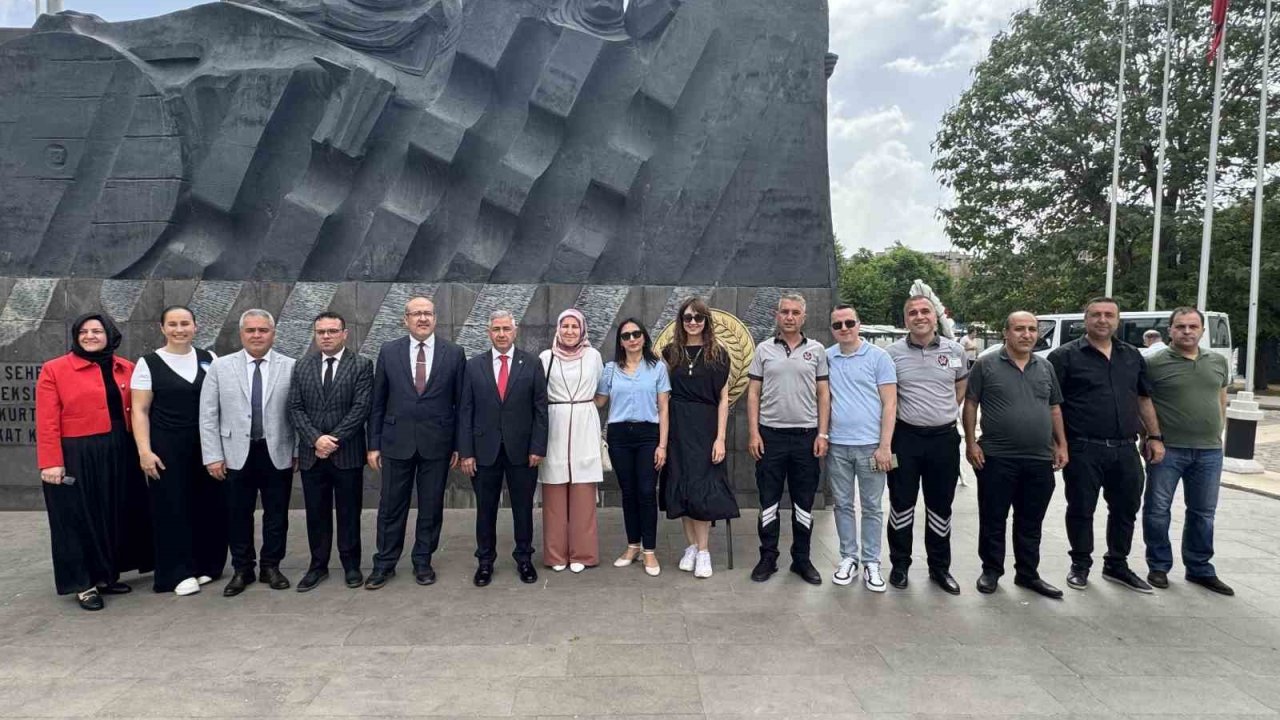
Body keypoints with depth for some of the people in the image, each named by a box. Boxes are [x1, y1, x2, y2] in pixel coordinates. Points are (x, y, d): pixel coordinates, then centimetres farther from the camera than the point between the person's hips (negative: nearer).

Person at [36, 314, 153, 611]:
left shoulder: (126, 369, 7)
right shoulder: (54, 370, -4)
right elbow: (47, 422, -9)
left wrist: (140, 449, 2)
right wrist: (51, 463, -14)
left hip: (119, 454, 5)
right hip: (76, 457, -4)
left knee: (116, 515, 11)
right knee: (79, 518, 4)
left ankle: (106, 575, 26)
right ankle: (83, 584, 15)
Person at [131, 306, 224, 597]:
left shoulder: (209, 359, 6)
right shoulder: (149, 363, -1)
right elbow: (140, 411, -3)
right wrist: (144, 451, -11)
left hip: (207, 445, 2)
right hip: (168, 448, -2)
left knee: (209, 505, 6)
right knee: (173, 508, 4)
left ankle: (206, 564, 22)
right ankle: (180, 572, 15)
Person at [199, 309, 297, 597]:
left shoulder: (290, 367, -2)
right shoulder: (220, 367, 1)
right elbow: (208, 415, 2)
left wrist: (298, 452, -3)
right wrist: (213, 456, -3)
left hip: (277, 454, 0)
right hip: (236, 454, 1)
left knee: (276, 514, 9)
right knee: (238, 515, 10)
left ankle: (271, 566, 25)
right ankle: (242, 569, 25)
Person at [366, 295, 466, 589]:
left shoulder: (454, 353, 0)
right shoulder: (388, 351, 2)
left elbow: (460, 403, 2)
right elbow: (378, 402, 4)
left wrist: (459, 445, 0)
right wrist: (374, 444, 2)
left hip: (437, 443, 0)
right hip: (396, 441, 1)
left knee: (431, 507, 9)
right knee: (391, 507, 9)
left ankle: (423, 562, 24)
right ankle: (385, 563, 23)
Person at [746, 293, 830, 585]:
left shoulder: (817, 350, 5)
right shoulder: (764, 349, 4)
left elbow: (823, 394, 5)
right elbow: (753, 394, 4)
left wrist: (822, 434, -2)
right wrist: (753, 432, -4)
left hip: (806, 435, 0)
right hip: (770, 435, 0)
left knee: (804, 502, 8)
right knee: (768, 501, 6)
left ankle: (802, 558, 21)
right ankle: (768, 557, 18)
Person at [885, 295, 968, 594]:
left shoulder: (955, 351, 2)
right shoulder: (892, 353, -3)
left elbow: (961, 389, 18)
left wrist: (945, 413, 12)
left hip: (944, 438, 2)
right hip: (905, 437, -1)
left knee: (941, 507, 11)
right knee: (901, 504, 7)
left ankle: (940, 567, 25)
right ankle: (900, 564, 21)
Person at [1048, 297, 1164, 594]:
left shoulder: (1132, 356, 13)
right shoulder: (1065, 356, -5)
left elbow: (1144, 399, 18)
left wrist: (1155, 437, 11)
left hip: (1125, 449, 5)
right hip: (1083, 450, -5)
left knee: (1126, 509, 13)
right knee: (1081, 510, 5)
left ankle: (1117, 565, 30)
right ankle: (1080, 565, 21)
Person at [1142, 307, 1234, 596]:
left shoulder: (1219, 362, 10)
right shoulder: (1154, 363, -5)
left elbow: (1221, 402, 18)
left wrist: (1217, 435, 13)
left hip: (1209, 451, 4)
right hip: (1166, 449, -4)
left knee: (1203, 513, 13)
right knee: (1157, 510, 3)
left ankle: (1200, 569, 26)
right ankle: (1159, 566, 16)